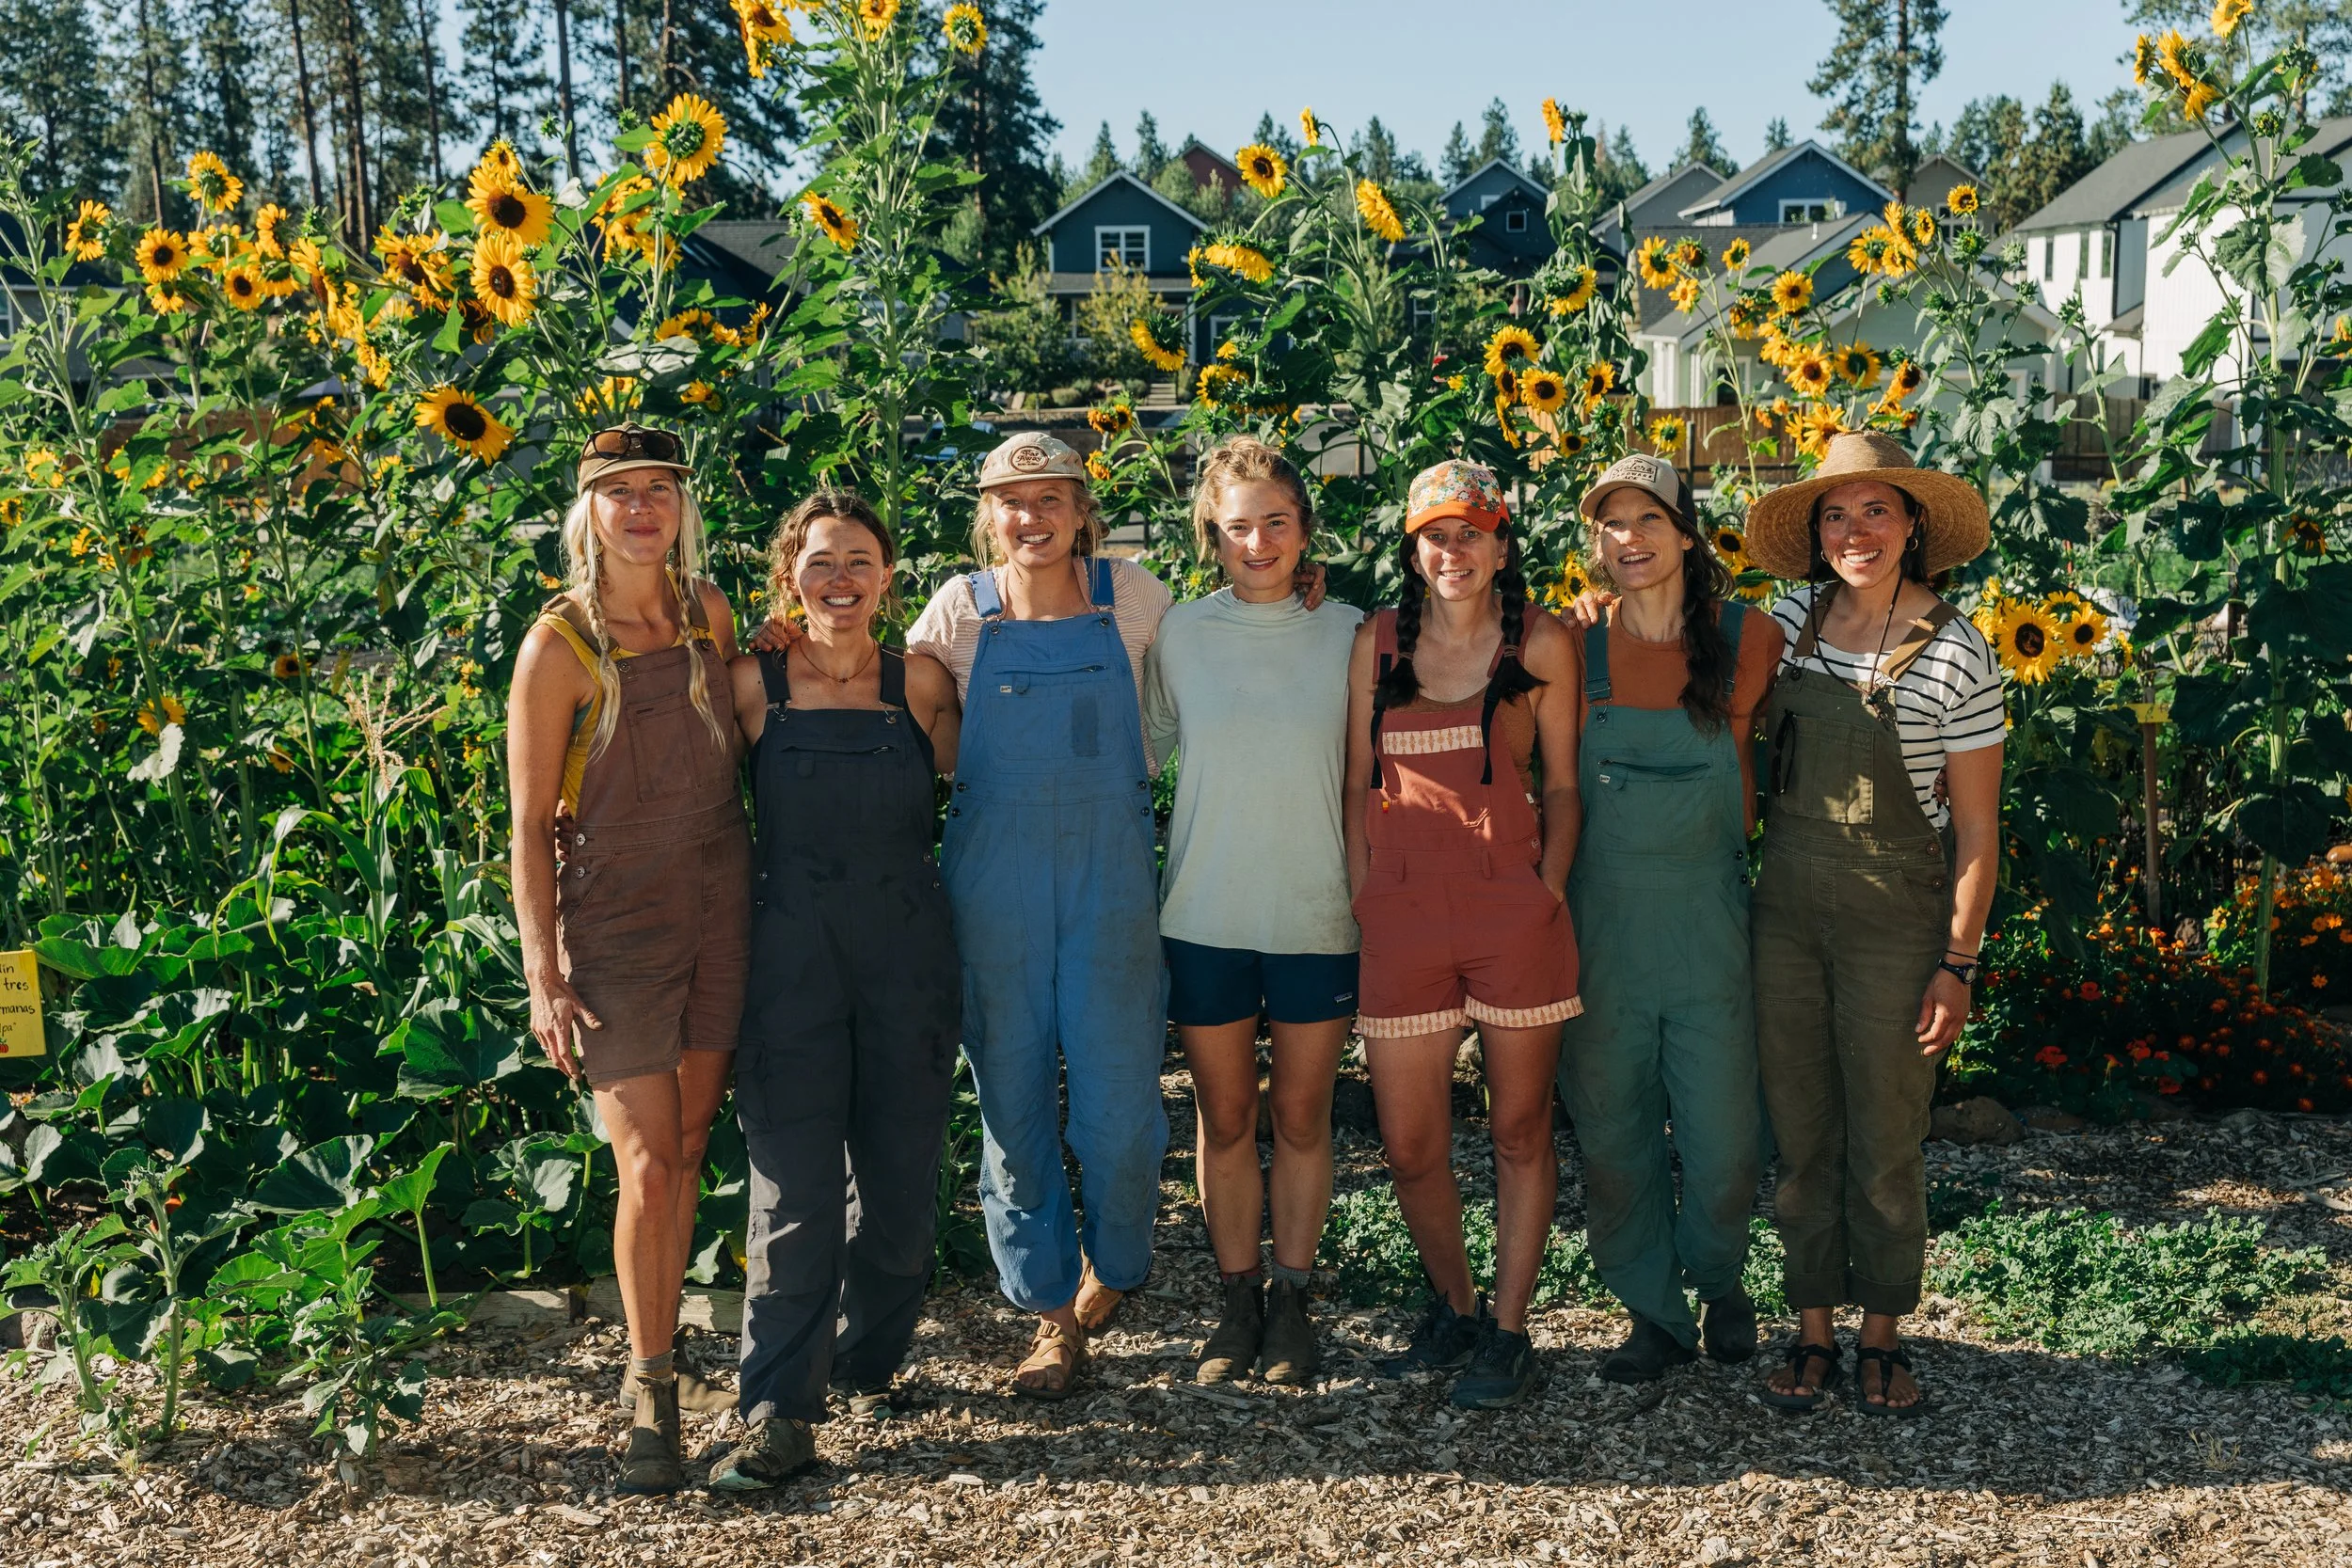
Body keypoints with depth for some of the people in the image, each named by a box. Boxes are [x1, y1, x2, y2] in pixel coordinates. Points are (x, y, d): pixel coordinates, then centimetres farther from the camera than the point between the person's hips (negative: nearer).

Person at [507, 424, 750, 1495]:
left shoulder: (711, 615, 4)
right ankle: (652, 1393, 10)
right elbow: (528, 826, -9)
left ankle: (653, 1355, 26)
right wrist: (545, 977, -14)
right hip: (616, 919, -5)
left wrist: (761, 896, 15)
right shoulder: (558, 646, -11)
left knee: (686, 1151, 11)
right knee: (646, 1170, -5)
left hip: (722, 909, 5)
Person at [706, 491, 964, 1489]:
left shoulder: (920, 683, 4)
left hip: (910, 948, 2)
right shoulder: (754, 685, 2)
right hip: (793, 949, -2)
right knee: (795, 1183, -6)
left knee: (900, 1170, 8)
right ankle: (779, 1414, -1)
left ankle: (872, 1361, 28)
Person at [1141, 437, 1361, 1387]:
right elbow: (1140, 752, 10)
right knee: (1224, 1121, 8)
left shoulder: (1346, 633, 1)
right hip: (1206, 915, 0)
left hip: (1317, 916, 0)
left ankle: (1291, 1300, 20)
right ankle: (1237, 1301, 21)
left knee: (1302, 1119, 7)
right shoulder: (1179, 633, 1)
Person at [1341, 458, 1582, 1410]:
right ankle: (1454, 1305, 27)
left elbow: (1563, 784, 7)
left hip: (1515, 912, -1)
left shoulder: (1542, 644, 4)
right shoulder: (1379, 642, 8)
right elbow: (1359, 784, 11)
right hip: (1404, 917, 2)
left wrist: (1549, 890, -4)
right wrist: (1362, 900, 4)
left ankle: (1508, 1331, 18)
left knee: (1520, 1128, 5)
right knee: (1410, 1146, 4)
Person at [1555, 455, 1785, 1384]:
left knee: (1724, 1134, 2)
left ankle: (1719, 1281, 31)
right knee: (1612, 1130, 7)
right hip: (1603, 916, 1)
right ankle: (1654, 1313, 25)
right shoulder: (1579, 646, 1)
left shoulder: (1750, 640, -1)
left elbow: (1766, 769, 9)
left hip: (1709, 913, -1)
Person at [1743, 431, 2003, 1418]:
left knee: (1886, 1143, 5)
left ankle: (1882, 1338, 22)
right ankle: (1814, 1329, 22)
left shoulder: (1955, 652, -9)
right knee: (1800, 1133, 9)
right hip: (1784, 909, 4)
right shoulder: (1789, 619, 1)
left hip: (1894, 919, -3)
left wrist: (1958, 964, -8)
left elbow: (1976, 827, -6)